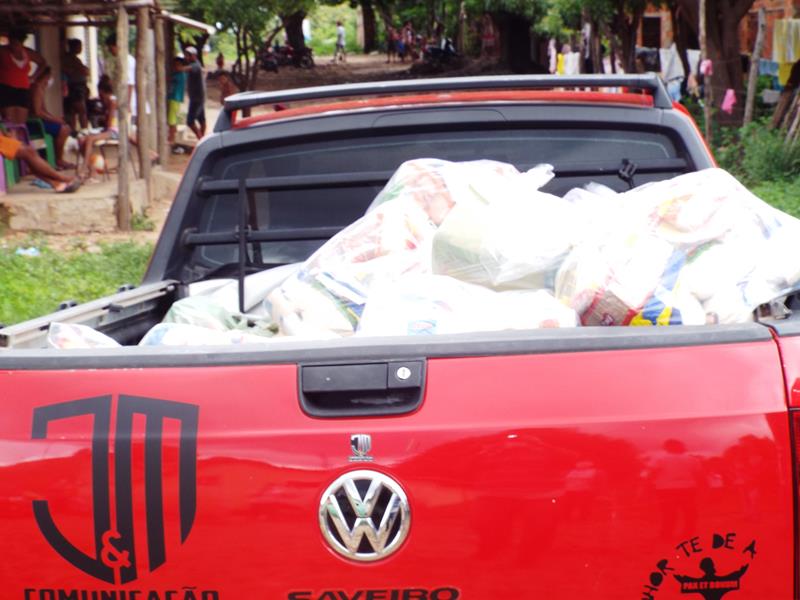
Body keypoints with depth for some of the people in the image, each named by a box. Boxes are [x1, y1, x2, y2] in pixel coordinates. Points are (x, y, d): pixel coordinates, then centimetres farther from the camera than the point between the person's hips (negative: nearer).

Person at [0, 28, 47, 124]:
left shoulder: (28, 53, 10)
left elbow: (42, 62, 28)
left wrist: (34, 76, 17)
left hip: (23, 91, 4)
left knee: (21, 125, -3)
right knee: (10, 124, -14)